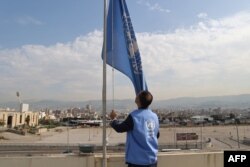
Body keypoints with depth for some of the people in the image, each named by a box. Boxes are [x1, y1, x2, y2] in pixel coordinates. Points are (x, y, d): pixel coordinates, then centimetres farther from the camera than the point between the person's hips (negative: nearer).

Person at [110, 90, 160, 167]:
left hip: (137, 160, -5)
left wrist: (113, 119, 12)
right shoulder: (155, 116, 1)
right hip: (152, 159, 6)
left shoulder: (134, 116, -18)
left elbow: (119, 128, -6)